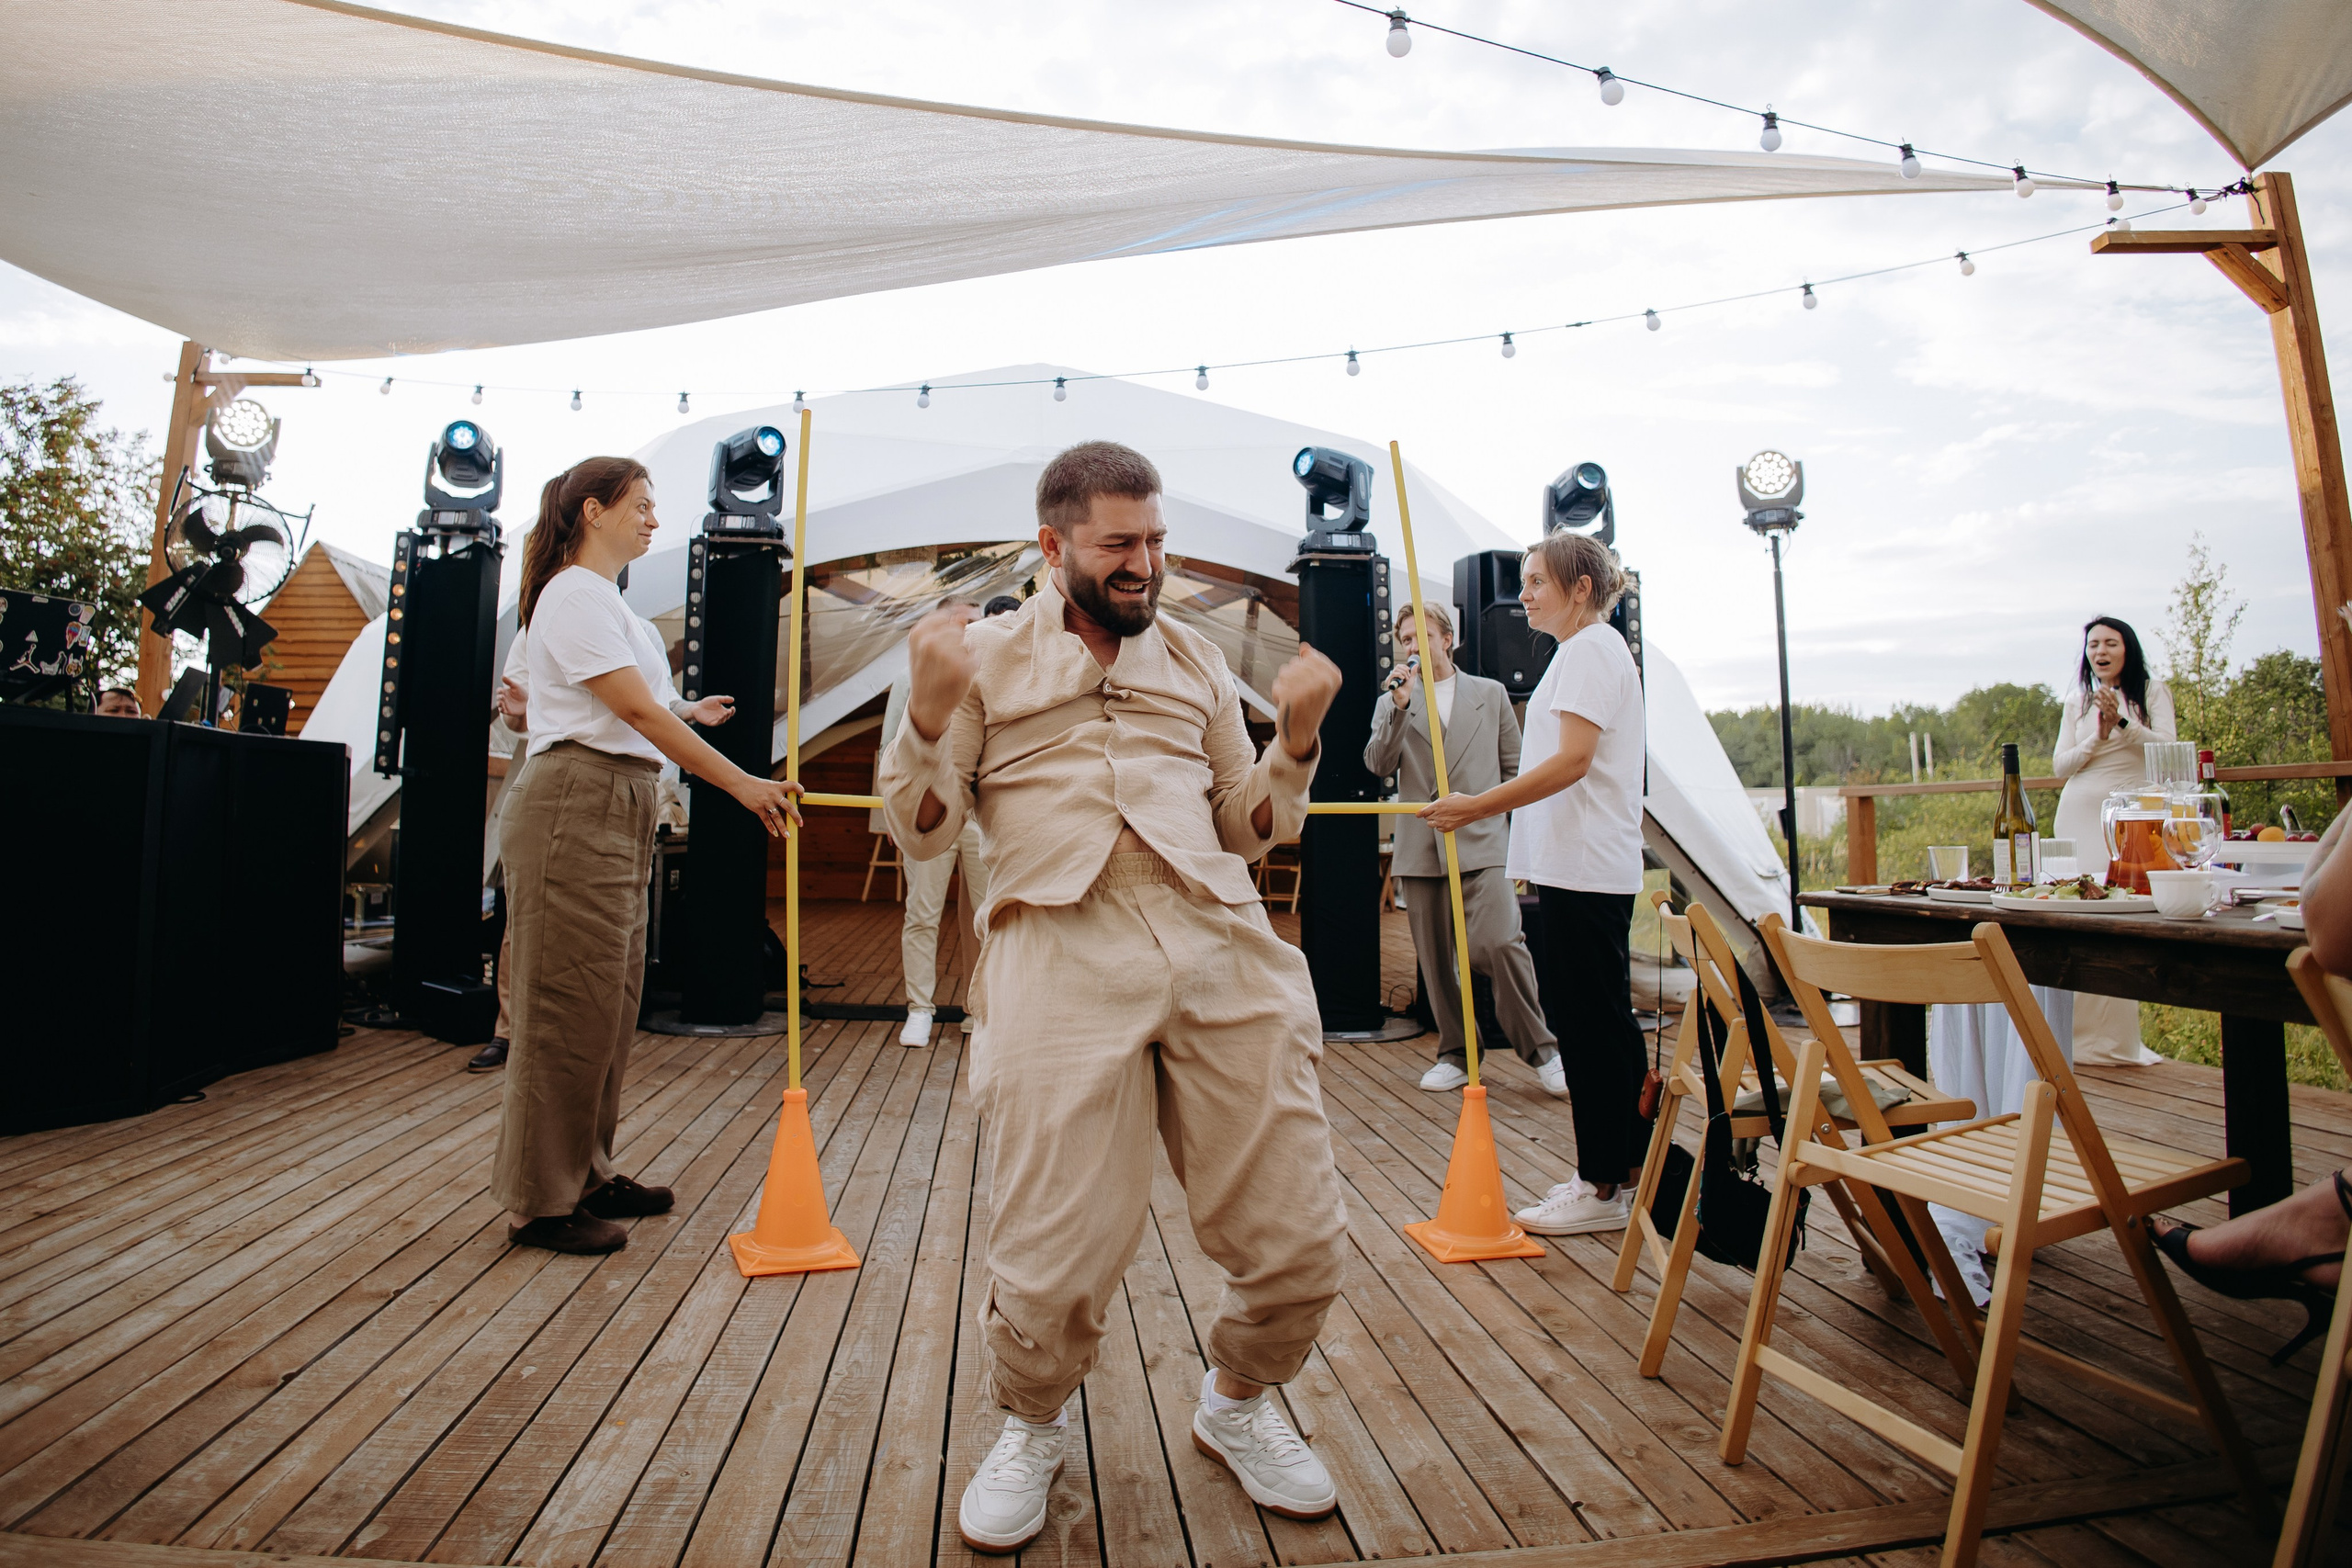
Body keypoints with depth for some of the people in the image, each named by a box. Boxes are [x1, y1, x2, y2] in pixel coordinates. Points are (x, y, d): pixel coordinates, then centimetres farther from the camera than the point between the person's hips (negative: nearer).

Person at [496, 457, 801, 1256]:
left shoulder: (603, 598, 21)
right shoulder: (576, 594, -10)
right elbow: (637, 710, -19)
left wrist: (684, 715, 33)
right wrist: (742, 783, -22)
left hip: (619, 814, 10)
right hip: (574, 809, -10)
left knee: (610, 1004, 13)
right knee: (569, 1005, -4)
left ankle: (587, 1174, 25)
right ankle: (542, 1202, 8)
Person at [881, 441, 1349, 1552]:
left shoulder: (1197, 661, 22)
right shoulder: (986, 656, 13)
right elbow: (922, 832, 8)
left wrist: (1296, 735, 6)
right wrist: (929, 706, -7)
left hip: (1223, 948, 4)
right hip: (1063, 952, -3)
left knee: (1298, 1246, 4)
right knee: (1056, 1264, -5)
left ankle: (1237, 1405, 37)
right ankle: (1031, 1427, 31)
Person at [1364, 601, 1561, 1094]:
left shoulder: (1491, 693, 12)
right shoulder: (1391, 704, 13)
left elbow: (1516, 767, 14)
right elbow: (1379, 766, -2)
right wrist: (1400, 708, -12)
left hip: (1482, 843, -2)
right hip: (1420, 847, 2)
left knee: (1499, 943, -16)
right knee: (1435, 958, 5)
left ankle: (1540, 1049, 1)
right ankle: (1455, 1054, 19)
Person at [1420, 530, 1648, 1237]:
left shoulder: (1589, 649, -10)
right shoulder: (1590, 650, 22)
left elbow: (1572, 760, -21)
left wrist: (1476, 807, -22)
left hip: (1584, 869, -11)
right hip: (1582, 865, 11)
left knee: (1590, 1024, -5)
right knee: (1605, 1020, 14)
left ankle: (1602, 1188, 4)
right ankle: (1629, 1166, 24)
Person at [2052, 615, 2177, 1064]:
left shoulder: (2153, 693, 8)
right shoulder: (2077, 701, 15)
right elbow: (2061, 765, 10)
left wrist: (2122, 722, -18)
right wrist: (2098, 736, -5)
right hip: (2079, 816, 3)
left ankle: (2116, 1037, -2)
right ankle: (2081, 1034, 3)